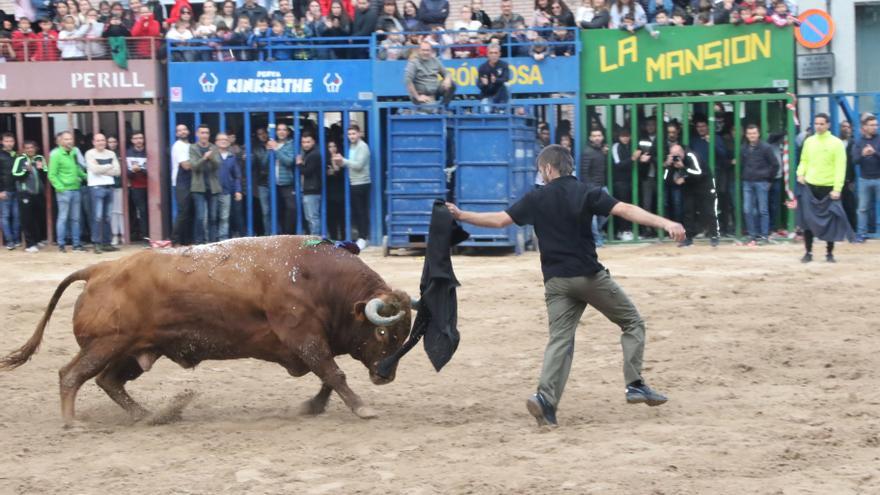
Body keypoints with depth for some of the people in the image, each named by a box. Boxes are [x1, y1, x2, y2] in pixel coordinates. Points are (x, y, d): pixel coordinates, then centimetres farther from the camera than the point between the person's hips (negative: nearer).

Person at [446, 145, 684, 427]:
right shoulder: (585, 193, -4)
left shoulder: (536, 199, 4)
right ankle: (635, 385, 2)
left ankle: (546, 398, -17)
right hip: (589, 276, -3)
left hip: (556, 280, 3)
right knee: (632, 322, 12)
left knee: (560, 340, 3)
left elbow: (500, 220, 8)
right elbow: (626, 210, -15)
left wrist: (460, 215, 21)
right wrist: (665, 223, -22)